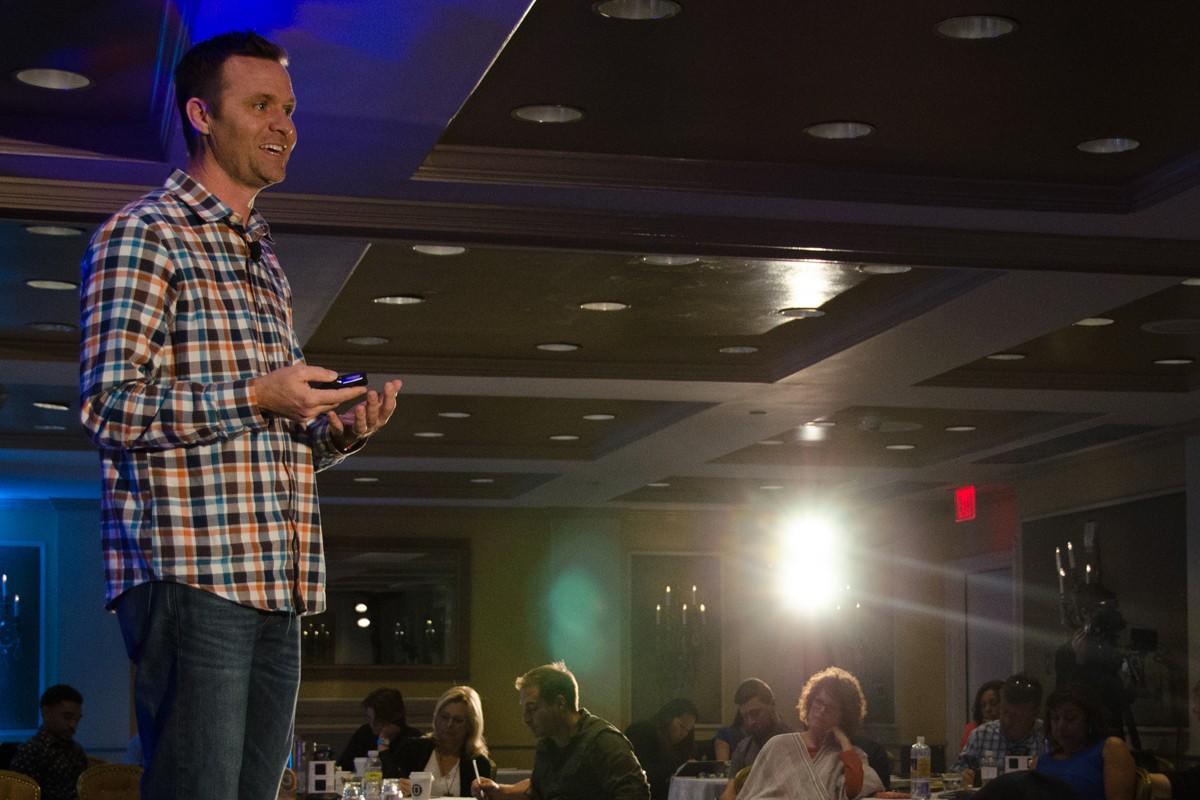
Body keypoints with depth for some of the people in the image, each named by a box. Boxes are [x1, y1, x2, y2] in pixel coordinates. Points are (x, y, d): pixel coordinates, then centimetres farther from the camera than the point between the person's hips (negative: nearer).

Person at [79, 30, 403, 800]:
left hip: (275, 583, 8)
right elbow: (108, 406, -12)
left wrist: (340, 430, 8)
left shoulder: (265, 259, 24)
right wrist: (252, 397, -18)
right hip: (190, 571, -8)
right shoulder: (144, 234, -2)